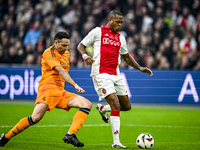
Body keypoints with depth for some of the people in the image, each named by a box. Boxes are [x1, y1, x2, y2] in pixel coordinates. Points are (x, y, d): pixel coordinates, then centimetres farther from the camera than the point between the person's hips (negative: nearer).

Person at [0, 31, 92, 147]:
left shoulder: (66, 54, 23)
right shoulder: (49, 52, -4)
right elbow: (61, 71, -17)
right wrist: (75, 85, -26)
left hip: (61, 92, 8)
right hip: (49, 88, -8)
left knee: (87, 104, -10)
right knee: (36, 117, -28)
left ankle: (70, 135, -26)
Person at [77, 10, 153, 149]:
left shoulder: (121, 38, 17)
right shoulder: (98, 32, 2)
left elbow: (126, 56, 30)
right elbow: (81, 45, 5)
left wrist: (140, 68, 19)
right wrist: (85, 55, -16)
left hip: (116, 75, 7)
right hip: (101, 74, -7)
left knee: (127, 106, 5)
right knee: (115, 105, -17)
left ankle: (103, 108, 34)